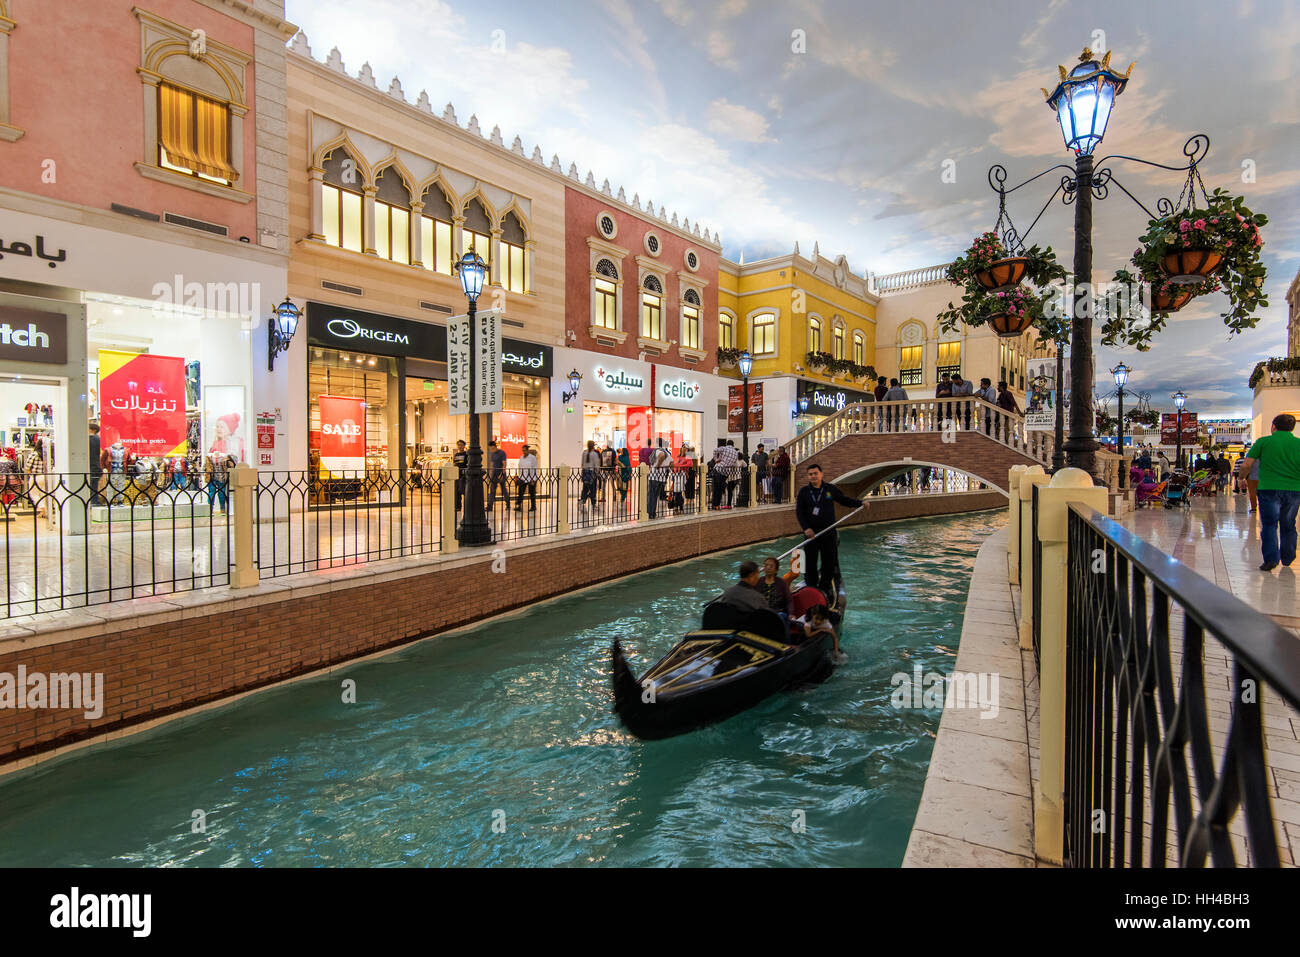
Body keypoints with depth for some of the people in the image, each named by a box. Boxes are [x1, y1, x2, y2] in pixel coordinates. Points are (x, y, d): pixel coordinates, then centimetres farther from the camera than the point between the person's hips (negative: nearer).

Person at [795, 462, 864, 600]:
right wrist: (806, 528, -13)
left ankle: (825, 587, 20)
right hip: (811, 532, -1)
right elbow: (799, 512, -2)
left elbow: (844, 500, 18)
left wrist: (860, 503, 5)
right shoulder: (803, 492, 1)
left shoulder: (830, 489, 6)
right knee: (810, 562, 2)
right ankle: (811, 588, 13)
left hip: (828, 532, 1)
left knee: (829, 562, 5)